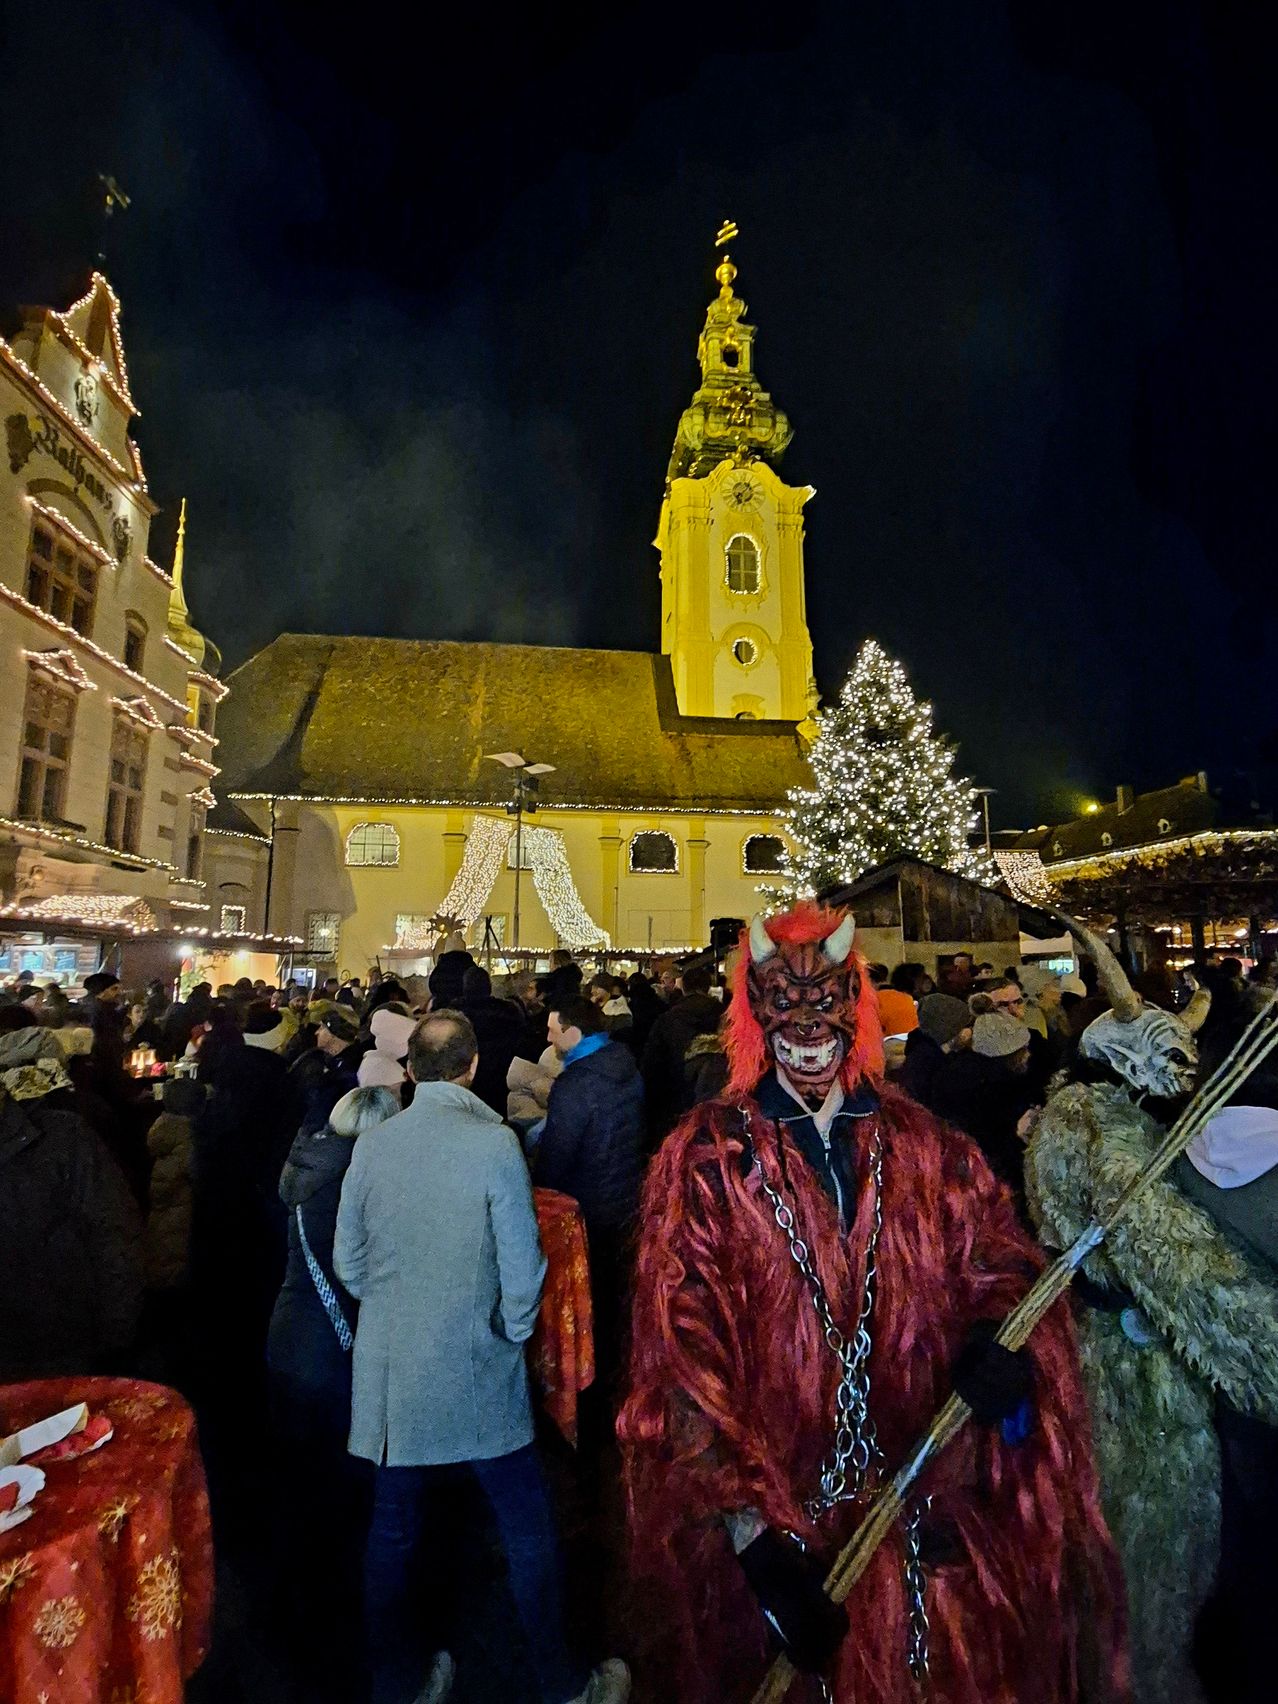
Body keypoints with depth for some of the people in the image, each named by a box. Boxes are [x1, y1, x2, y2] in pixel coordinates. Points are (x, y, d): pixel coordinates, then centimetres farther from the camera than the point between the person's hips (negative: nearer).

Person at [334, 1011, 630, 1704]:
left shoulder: (372, 1144, -5)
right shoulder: (493, 1143, -19)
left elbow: (348, 1261, 4)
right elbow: (522, 1269, -15)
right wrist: (513, 1331, 2)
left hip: (390, 1375, 5)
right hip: (477, 1374, -4)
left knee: (393, 1529, 21)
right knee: (527, 1529, 14)